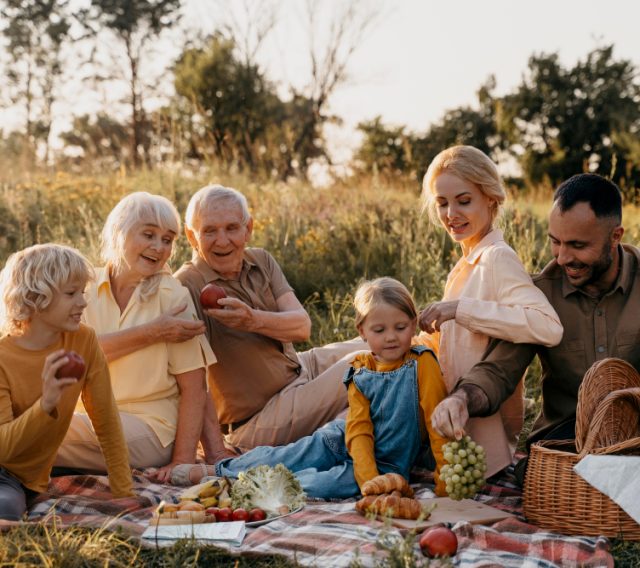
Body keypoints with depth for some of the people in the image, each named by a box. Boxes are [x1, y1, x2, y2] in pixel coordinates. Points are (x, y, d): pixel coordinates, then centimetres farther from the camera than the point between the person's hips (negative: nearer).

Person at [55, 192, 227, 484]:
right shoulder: (85, 286, 6)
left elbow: (194, 388, -5)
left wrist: (182, 462, -13)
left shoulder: (172, 295, -1)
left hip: (151, 427, -2)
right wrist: (152, 333, -17)